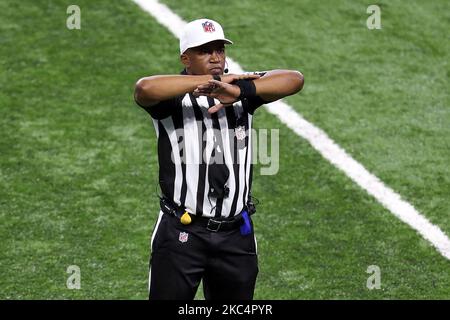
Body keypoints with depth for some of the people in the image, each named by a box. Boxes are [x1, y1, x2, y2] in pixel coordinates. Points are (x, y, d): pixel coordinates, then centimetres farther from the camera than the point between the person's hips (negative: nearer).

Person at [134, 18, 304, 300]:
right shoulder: (172, 96, -4)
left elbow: (294, 80, -9)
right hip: (181, 234, -4)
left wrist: (239, 91, -25)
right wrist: (213, 80, -20)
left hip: (236, 235, 4)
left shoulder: (241, 89, 6)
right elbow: (144, 88, -28)